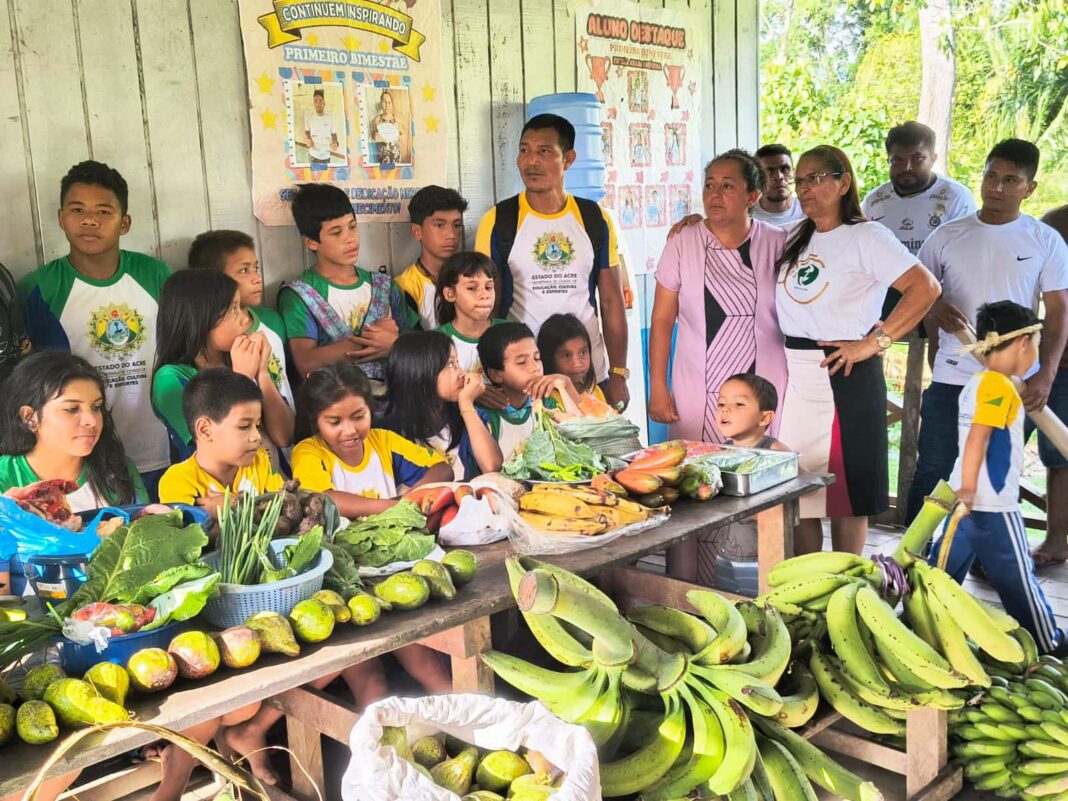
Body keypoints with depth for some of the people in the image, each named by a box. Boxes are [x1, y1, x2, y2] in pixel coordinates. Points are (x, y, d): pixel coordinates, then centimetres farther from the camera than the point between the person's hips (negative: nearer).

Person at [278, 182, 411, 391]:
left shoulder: (385, 286, 16)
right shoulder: (298, 295, 3)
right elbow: (306, 364, -10)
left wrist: (392, 345, -10)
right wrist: (367, 339, -8)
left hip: (387, 393, 4)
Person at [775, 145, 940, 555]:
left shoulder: (866, 237, -6)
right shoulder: (793, 239, 14)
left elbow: (926, 288, -16)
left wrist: (874, 342, -16)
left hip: (844, 376, -6)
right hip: (792, 375, 6)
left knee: (846, 491, 3)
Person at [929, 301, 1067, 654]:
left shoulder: (976, 382, 12)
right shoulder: (1001, 387, -16)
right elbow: (977, 438, -23)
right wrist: (968, 489, -24)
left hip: (967, 498, 9)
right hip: (993, 504, -9)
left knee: (945, 566, 13)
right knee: (1016, 577, 3)